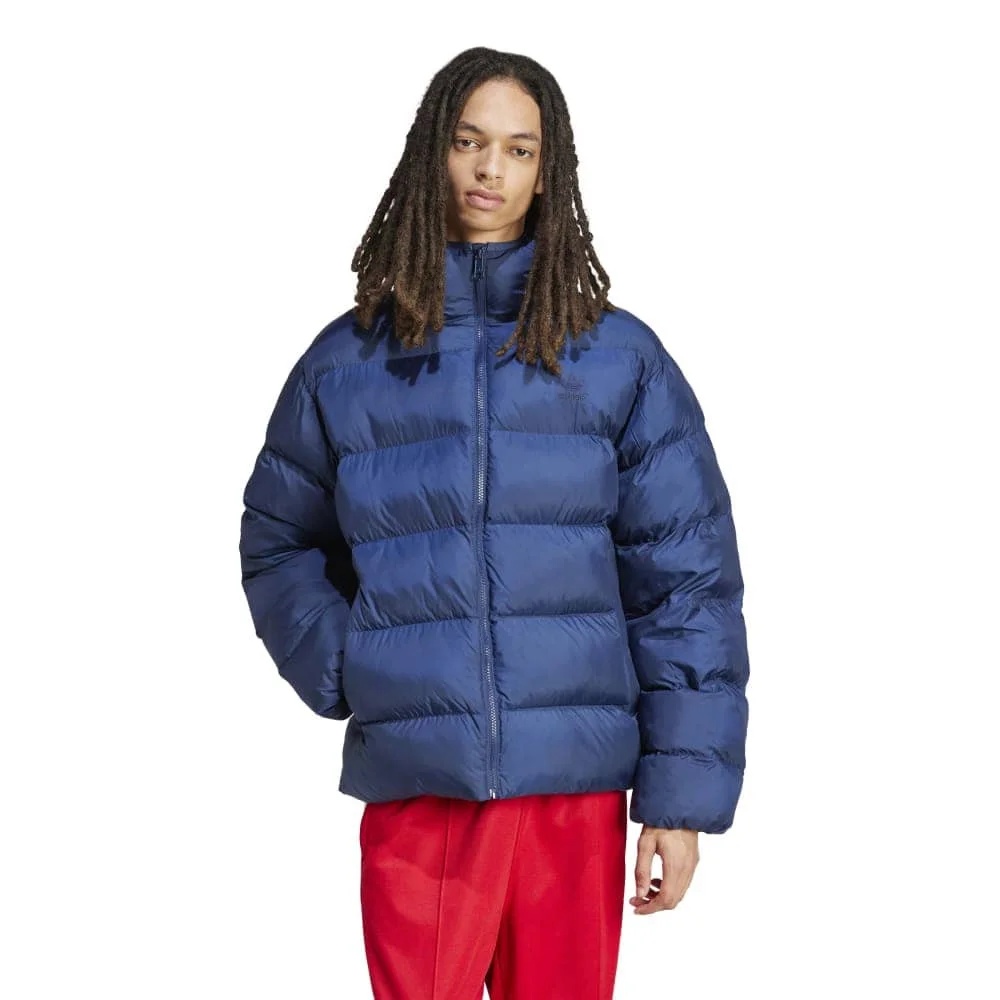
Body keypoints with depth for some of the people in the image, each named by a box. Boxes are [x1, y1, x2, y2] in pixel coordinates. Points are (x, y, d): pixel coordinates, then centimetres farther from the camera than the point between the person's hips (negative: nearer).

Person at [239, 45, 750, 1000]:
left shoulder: (619, 357, 3)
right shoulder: (347, 362, 7)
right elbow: (278, 542, 18)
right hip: (413, 787, 1)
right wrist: (339, 668, -1)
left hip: (576, 788, 0)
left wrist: (684, 792, -5)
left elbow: (687, 574, 1)